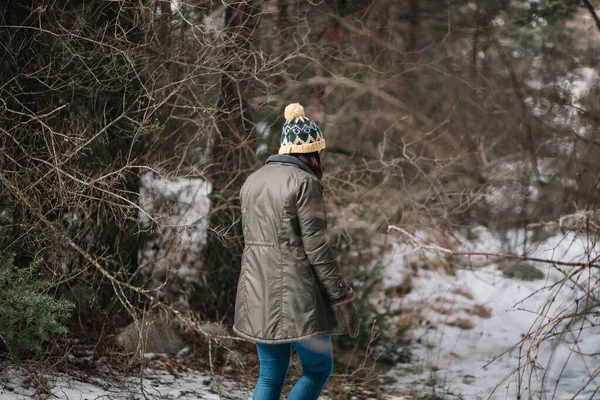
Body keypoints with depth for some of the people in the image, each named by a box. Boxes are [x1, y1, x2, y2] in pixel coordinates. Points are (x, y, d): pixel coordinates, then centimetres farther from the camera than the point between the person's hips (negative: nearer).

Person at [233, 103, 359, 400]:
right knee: (318, 368, 7)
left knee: (270, 376, 12)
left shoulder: (253, 181, 12)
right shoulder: (305, 183, -11)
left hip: (257, 290, 7)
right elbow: (316, 247, -14)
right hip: (295, 290, -7)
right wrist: (342, 298, -10)